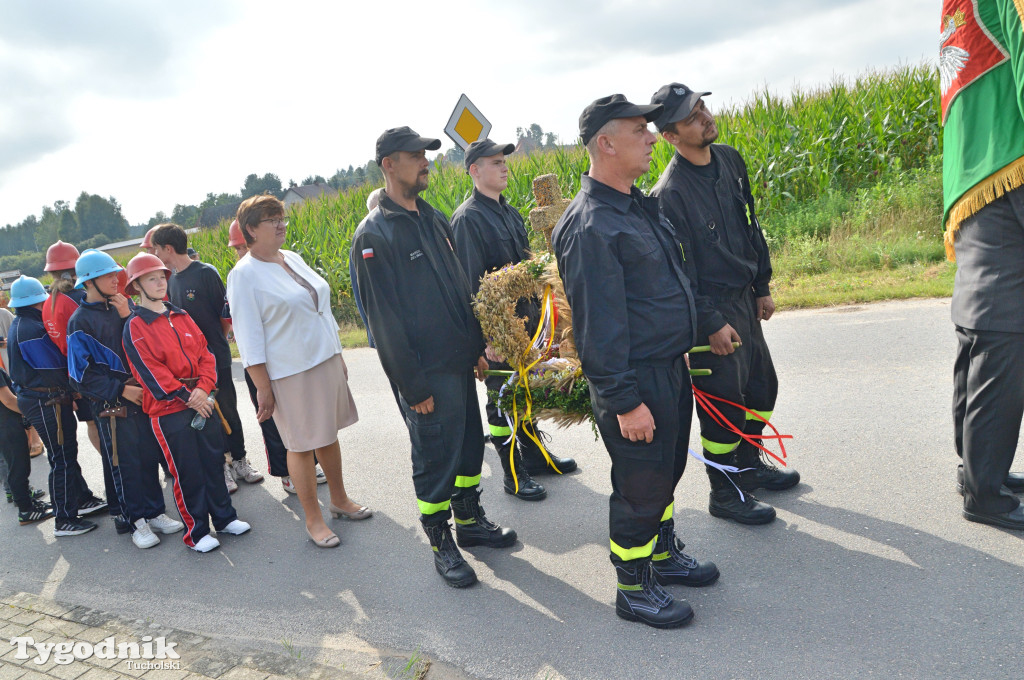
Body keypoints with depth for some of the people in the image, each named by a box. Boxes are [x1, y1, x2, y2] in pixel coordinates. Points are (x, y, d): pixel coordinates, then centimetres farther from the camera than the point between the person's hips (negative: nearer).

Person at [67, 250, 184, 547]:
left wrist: (129, 317, -9)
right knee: (125, 464, 4)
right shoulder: (80, 321, -7)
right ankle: (135, 521, 18)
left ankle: (155, 512, 25)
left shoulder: (124, 306, 7)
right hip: (113, 406, -4)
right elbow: (82, 375, -8)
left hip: (143, 395, 4)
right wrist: (121, 390, -13)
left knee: (150, 457, 11)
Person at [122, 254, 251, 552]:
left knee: (214, 461, 13)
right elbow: (150, 371, -13)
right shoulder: (135, 327, -6)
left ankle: (224, 517, 28)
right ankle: (196, 532, 17)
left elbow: (204, 354, 6)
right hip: (168, 410, -5)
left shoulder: (181, 316, 11)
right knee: (187, 472, 2)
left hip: (202, 402, 5)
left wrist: (203, 389, -9)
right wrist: (186, 396, -17)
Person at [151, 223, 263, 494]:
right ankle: (219, 468, 19)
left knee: (228, 411, 7)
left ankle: (239, 461, 23)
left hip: (216, 358, -4)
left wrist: (216, 344, 2)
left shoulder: (206, 273, -9)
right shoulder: (171, 280, 7)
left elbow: (225, 314, -6)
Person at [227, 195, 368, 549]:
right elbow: (248, 337, -12)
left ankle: (340, 499, 34)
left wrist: (338, 355, 18)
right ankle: (313, 520, 17)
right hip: (289, 373, -7)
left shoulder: (293, 258, 10)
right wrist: (262, 387, -15)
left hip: (326, 361, 7)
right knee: (301, 445, 3)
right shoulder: (244, 275, -10)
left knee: (329, 434, 16)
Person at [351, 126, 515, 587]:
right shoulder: (374, 235, -14)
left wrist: (477, 345, 15)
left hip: (459, 360, 8)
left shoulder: (432, 217, 11)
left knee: (470, 443, 18)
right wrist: (413, 385, -16)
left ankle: (470, 521, 37)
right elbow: (384, 318, -16)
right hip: (425, 373, -8)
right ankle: (441, 544, 23)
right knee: (435, 456, 5)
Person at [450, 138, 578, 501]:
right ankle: (513, 474, 14)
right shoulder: (467, 218, -13)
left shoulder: (510, 212, 13)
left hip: (526, 319, 8)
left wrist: (537, 310, 17)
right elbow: (470, 280, -18)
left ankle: (534, 454, 34)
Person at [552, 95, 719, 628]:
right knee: (640, 485, 4)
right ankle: (634, 590, 24)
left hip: (672, 368, 9)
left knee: (666, 472, 22)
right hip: (635, 379, -9)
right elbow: (599, 323, -23)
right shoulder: (588, 226, -20)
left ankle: (664, 555, 43)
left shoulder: (640, 205, 11)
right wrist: (624, 401, -22)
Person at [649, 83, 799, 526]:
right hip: (709, 309, -8)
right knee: (724, 400, 0)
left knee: (762, 386, 18)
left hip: (744, 298, 8)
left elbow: (751, 227, 13)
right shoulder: (669, 193, -20)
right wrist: (710, 324, -18)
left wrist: (762, 286, 15)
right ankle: (725, 493, 19)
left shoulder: (730, 160, 4)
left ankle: (748, 464, 40)